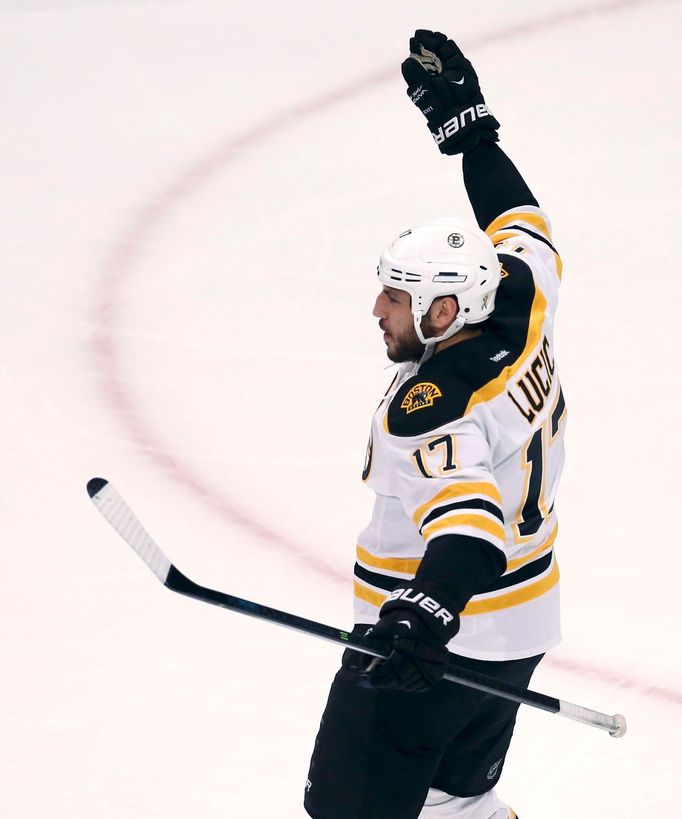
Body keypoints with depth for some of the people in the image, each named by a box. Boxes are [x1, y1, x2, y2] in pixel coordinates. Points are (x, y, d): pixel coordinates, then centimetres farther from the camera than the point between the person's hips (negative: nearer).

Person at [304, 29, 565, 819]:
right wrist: (466, 120, 24)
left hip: (438, 645, -9)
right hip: (522, 628, 9)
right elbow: (519, 228, 17)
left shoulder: (426, 413, -26)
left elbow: (466, 505, -43)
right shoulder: (522, 311, -2)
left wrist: (434, 602, -59)